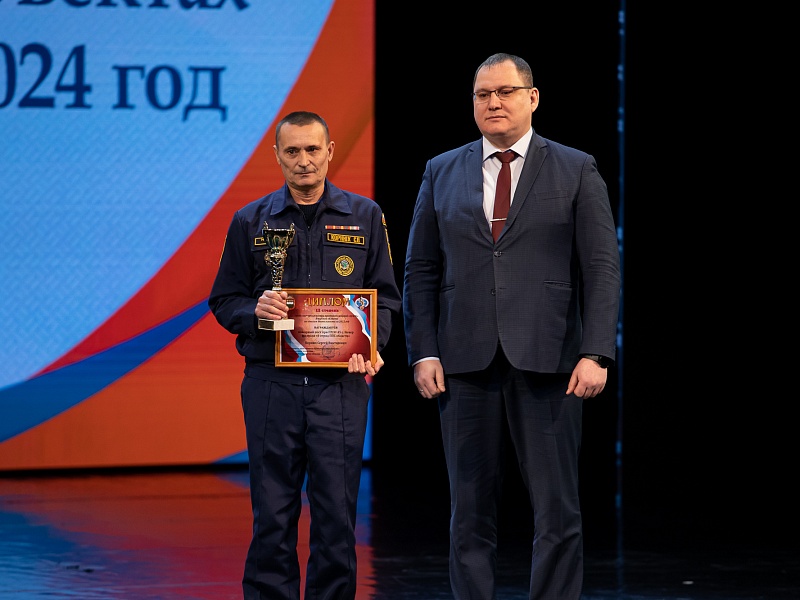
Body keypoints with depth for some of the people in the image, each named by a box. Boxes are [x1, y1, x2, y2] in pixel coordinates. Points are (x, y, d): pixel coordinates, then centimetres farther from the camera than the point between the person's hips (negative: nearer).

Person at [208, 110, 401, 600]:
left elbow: (385, 297, 9)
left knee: (336, 510, 0)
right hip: (271, 381, 0)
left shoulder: (365, 216, 8)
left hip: (340, 382, 0)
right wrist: (254, 311, -11)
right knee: (272, 513, 0)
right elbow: (224, 301, 11)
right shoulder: (251, 222, 9)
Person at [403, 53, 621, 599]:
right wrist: (423, 352, -1)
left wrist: (596, 353, -11)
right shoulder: (442, 173, 11)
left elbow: (602, 268, 0)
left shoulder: (577, 171, 5)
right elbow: (421, 271, 10)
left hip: (547, 362, -2)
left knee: (558, 512, -2)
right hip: (466, 364, 2)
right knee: (471, 511, 5)